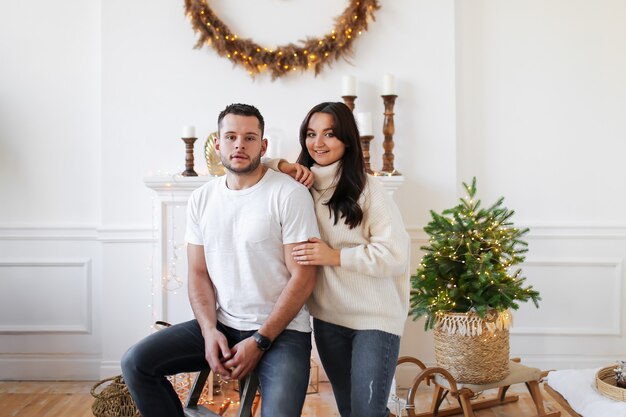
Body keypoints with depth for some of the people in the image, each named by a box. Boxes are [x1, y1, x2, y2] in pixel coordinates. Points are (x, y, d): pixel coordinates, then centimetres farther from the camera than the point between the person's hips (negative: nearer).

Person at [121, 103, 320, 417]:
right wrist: (209, 331, -9)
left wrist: (259, 341, -14)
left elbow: (303, 277, -11)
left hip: (281, 330, -5)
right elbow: (198, 274, 8)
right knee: (136, 362, -8)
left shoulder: (289, 194, -9)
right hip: (221, 325, 5)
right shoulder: (201, 199, 7)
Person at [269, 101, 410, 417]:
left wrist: (335, 256, -20)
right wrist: (281, 166, -9)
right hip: (327, 317, 6)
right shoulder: (301, 185, 3)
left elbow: (395, 254, -16)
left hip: (374, 319, -5)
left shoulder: (367, 189, -11)